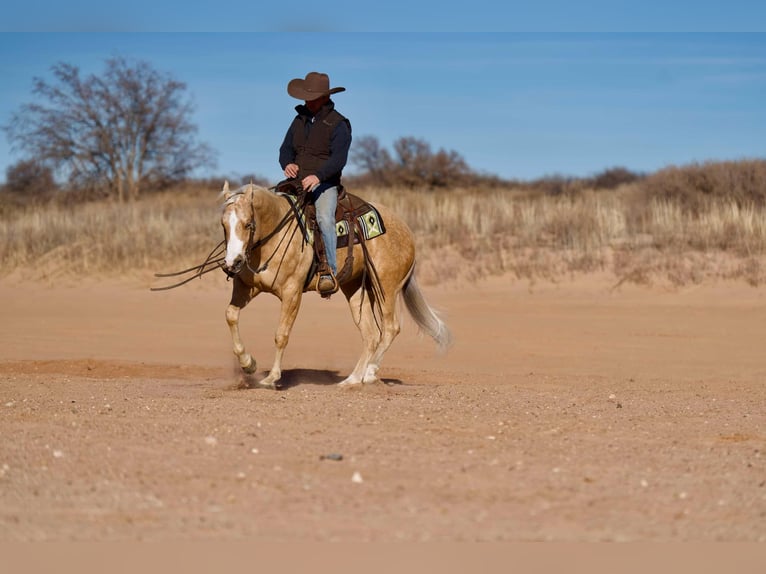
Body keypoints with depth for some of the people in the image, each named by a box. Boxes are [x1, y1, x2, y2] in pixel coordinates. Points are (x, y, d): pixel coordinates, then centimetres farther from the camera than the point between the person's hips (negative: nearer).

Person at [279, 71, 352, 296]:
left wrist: (318, 176, -32)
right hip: (298, 183, 7)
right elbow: (286, 149, 16)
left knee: (324, 217, -34)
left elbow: (339, 158, -16)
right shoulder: (299, 121, 16)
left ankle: (330, 271, -37)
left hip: (324, 184, -7)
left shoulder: (338, 124, -4)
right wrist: (287, 164, -9)